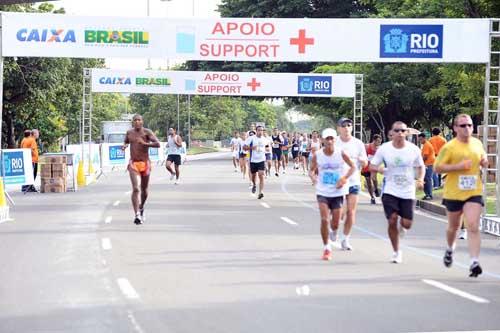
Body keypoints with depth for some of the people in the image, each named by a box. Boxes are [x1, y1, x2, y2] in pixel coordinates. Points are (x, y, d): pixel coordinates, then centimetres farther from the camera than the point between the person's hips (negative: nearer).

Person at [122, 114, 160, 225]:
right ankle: (137, 215, -20)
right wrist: (124, 146, 0)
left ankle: (141, 208, 41)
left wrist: (145, 143, -27)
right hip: (133, 163, 0)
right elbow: (126, 142, 24)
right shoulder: (129, 132, 5)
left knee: (144, 190, 14)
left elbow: (157, 144, -14)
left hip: (145, 163, 0)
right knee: (135, 189, -15)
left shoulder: (147, 132, -5)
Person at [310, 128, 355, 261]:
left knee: (335, 222, 4)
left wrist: (344, 178, -13)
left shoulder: (341, 153, -9)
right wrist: (312, 176, -16)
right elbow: (311, 170, 7)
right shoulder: (317, 155, -5)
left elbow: (352, 167, 1)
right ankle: (326, 248, -1)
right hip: (322, 192, 0)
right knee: (324, 220, -14)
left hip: (338, 192, 0)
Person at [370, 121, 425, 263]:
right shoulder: (384, 149, -5)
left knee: (407, 223, -4)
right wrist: (380, 169, -20)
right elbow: (372, 166, 3)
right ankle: (396, 252, 10)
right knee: (392, 221, -9)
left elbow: (420, 167, 10)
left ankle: (402, 227, 37)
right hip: (390, 191, -1)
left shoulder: (413, 149, -3)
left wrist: (420, 180, -8)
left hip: (408, 193, 1)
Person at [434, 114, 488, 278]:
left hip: (474, 193, 2)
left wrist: (484, 162, 0)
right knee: (454, 226, 16)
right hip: (454, 193, -2)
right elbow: (437, 167, -10)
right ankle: (450, 249, 46)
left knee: (473, 227, -14)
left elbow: (483, 158, 24)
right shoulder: (449, 147, -9)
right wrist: (458, 166, -20)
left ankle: (474, 262, -18)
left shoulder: (477, 144, 7)